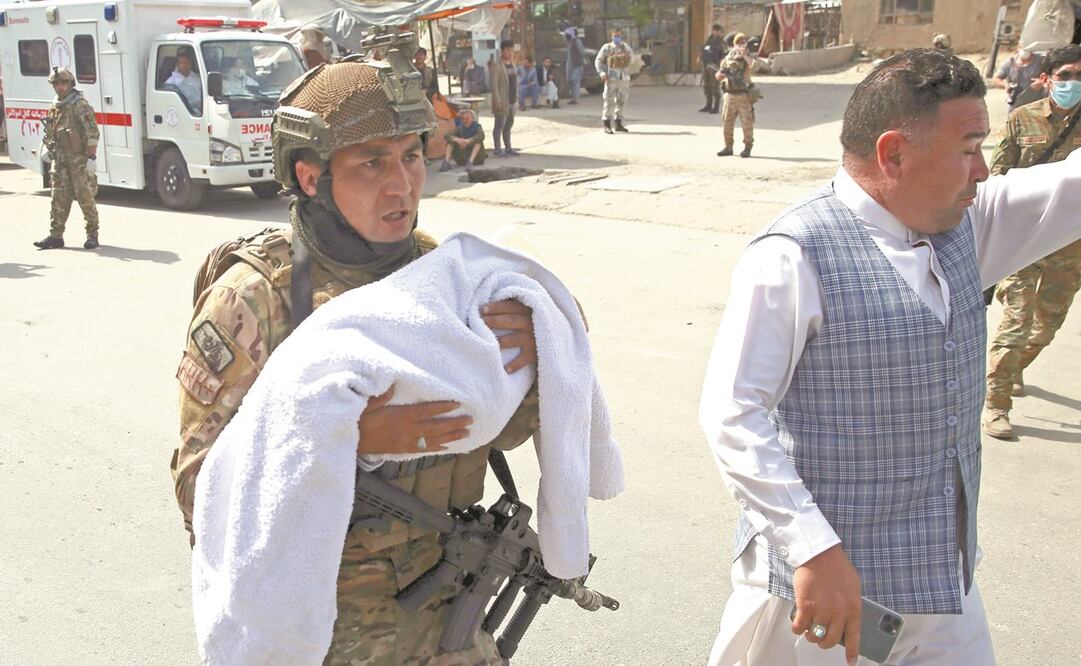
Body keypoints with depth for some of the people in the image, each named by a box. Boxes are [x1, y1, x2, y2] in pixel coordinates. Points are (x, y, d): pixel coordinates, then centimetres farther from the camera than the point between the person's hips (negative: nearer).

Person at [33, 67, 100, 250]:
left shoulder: (80, 105, -10)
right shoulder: (55, 107, 14)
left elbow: (92, 133, -16)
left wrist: (92, 157, -20)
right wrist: (49, 150, 18)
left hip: (79, 158, -7)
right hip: (59, 159, 7)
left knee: (85, 197, -2)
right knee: (59, 197, 5)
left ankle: (92, 235, 7)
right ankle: (55, 236, 7)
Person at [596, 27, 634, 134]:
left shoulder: (626, 47, 11)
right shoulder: (607, 48, 0)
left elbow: (632, 56, 25)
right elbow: (598, 61, -2)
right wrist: (602, 73, -13)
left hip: (624, 78, 5)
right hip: (611, 79, -5)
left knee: (621, 101, 8)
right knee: (609, 101, -8)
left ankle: (618, 124, 17)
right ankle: (607, 126, -4)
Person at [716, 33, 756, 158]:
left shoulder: (748, 58, 0)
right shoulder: (728, 59, 10)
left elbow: (753, 67, -24)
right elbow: (718, 77, 13)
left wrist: (744, 54, -22)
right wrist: (722, 73, -9)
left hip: (743, 95, -4)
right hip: (730, 95, 4)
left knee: (747, 123, -2)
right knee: (727, 122, 7)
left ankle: (747, 148, 8)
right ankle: (728, 147, 16)